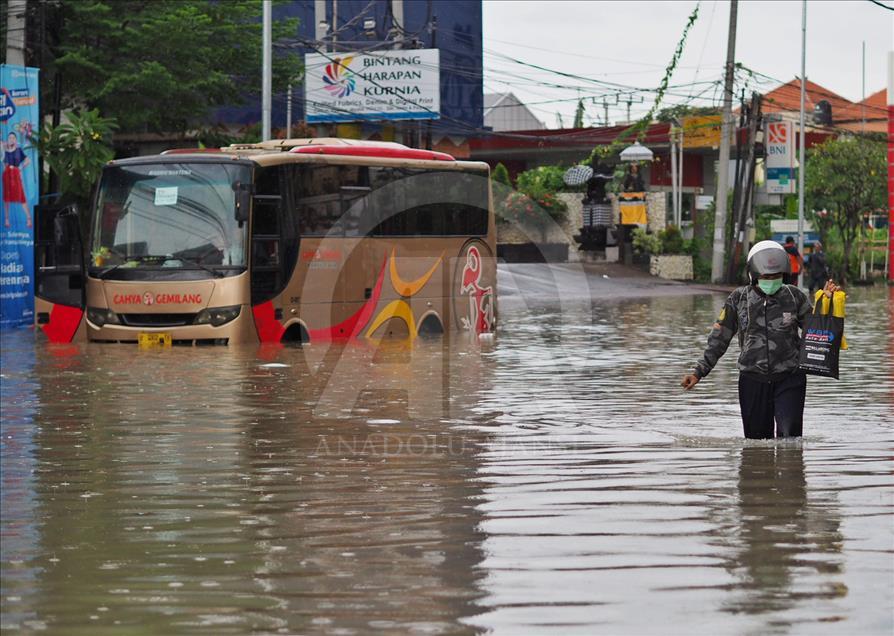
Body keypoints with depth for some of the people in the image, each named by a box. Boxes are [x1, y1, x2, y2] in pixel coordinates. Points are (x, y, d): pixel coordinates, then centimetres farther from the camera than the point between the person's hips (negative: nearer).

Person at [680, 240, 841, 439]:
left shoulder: (795, 297, 3)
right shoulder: (738, 299, 3)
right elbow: (718, 340, 6)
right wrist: (699, 372, 0)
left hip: (789, 379, -1)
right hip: (752, 380, 1)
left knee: (790, 436, -14)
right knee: (757, 441, 4)